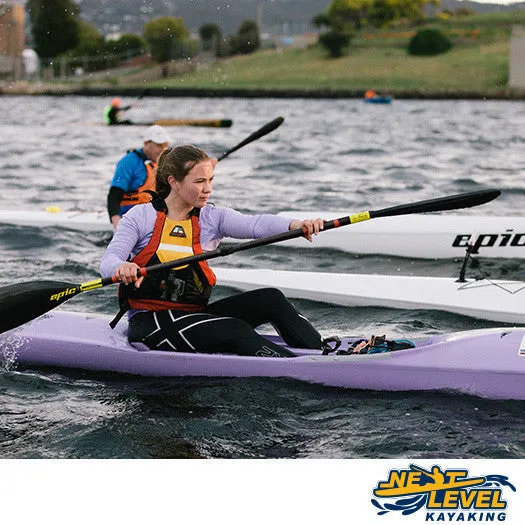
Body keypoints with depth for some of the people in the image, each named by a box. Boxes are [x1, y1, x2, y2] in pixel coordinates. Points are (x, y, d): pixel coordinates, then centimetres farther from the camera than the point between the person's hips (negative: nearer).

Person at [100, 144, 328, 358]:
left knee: (271, 299, -15)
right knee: (234, 330, -29)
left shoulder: (211, 218, 7)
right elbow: (108, 261, -14)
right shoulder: (141, 217, -2)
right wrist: (121, 268, -41)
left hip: (194, 313, 5)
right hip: (149, 323, -5)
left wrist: (296, 225, -33)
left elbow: (255, 224, -11)